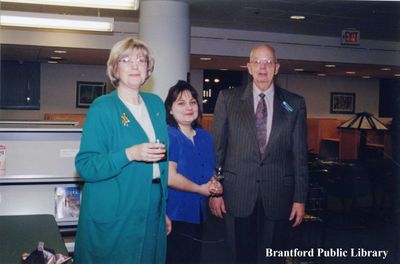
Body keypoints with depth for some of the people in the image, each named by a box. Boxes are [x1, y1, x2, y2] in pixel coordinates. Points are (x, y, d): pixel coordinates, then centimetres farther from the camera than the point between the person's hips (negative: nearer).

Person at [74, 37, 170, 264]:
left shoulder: (156, 104, 7)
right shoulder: (103, 108, -9)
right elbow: (85, 167, -13)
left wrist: (165, 209, 14)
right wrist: (129, 154, -27)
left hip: (152, 215, 5)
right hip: (113, 219, -5)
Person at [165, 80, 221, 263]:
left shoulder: (205, 137, 10)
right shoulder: (166, 136, -13)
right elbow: (169, 177, -20)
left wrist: (215, 186, -3)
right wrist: (200, 189, -10)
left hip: (198, 214, 7)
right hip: (174, 215, -7)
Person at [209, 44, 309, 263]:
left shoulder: (294, 104, 5)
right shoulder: (228, 98, 3)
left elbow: (300, 154, 5)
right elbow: (216, 147, 3)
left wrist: (300, 198, 2)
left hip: (278, 196, 1)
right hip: (237, 195, 0)